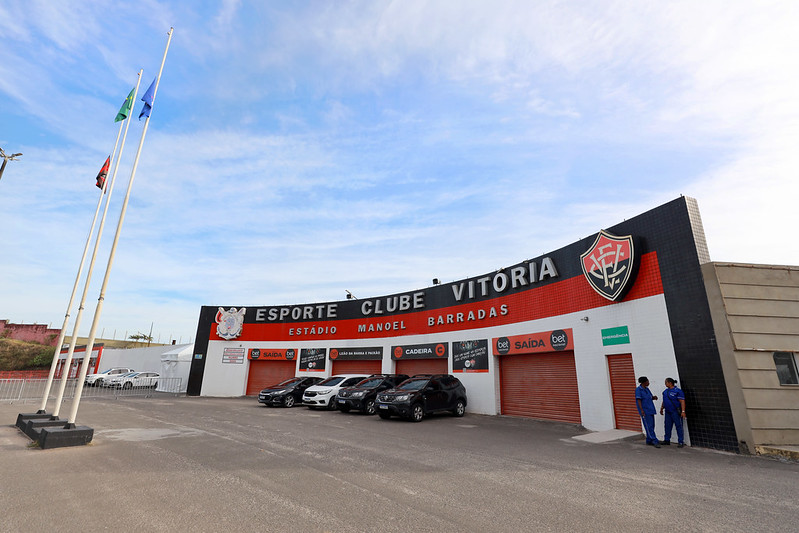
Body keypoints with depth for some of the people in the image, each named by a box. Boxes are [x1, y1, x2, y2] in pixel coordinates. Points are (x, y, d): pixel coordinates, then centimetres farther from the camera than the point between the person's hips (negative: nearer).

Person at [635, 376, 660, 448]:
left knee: (651, 426, 11)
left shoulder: (647, 389, 13)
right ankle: (655, 441, -5)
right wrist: (641, 410, -20)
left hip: (650, 410, 9)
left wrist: (654, 397, -2)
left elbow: (650, 397, 21)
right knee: (649, 426, -7)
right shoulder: (638, 389, -11)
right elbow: (638, 400, -14)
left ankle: (649, 440, 19)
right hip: (645, 411, -9)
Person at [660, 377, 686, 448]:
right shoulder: (665, 391, 12)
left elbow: (682, 402, -15)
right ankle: (667, 440, 18)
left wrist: (683, 411, -22)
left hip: (675, 412, -7)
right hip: (668, 412, 7)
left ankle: (680, 442, 7)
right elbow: (664, 401, 21)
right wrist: (661, 409, 23)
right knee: (667, 426, 10)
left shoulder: (677, 391, -11)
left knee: (678, 426, -1)